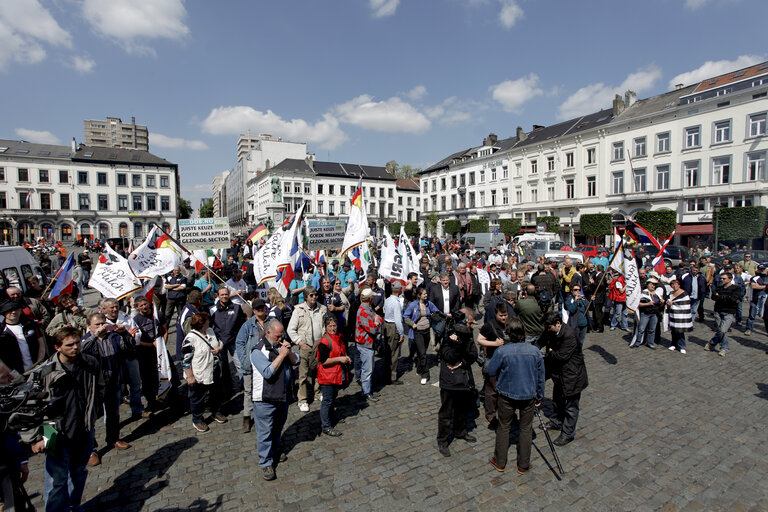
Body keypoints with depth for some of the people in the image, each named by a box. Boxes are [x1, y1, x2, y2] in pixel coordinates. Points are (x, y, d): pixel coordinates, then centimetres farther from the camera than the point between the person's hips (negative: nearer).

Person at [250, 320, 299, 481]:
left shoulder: (281, 345, 5)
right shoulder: (258, 351, -18)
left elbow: (297, 360, 4)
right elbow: (268, 372, -27)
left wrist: (289, 352, -15)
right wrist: (281, 355, -23)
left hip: (282, 395, 7)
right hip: (265, 399, -7)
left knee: (278, 427, 22)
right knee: (265, 431, 3)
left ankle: (276, 450, 42)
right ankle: (266, 463, 16)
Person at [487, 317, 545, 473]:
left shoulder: (501, 351, -20)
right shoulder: (535, 351, -10)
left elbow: (491, 371, -8)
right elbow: (540, 377, 1)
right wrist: (539, 396, 14)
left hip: (507, 395, -1)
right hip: (529, 396, 2)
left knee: (503, 427, 14)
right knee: (526, 429, 16)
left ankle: (499, 462, 28)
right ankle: (523, 465, 28)